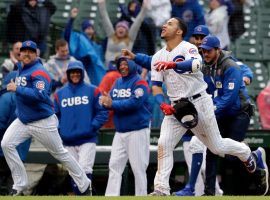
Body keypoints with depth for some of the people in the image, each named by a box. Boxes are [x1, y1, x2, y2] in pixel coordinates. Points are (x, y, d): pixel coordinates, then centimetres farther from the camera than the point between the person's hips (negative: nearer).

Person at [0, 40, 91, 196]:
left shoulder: (39, 72, -17)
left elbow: (40, 95, -31)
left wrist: (17, 89, -29)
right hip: (23, 121, 8)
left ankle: (85, 185, 17)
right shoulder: (21, 68, 11)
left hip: (43, 123, -8)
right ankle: (20, 185, -4)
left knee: (60, 153, 3)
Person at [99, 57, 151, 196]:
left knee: (138, 168, -4)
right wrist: (106, 101, -13)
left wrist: (113, 104, -19)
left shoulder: (139, 83, -7)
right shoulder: (118, 83, 15)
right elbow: (109, 101, 11)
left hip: (137, 131, -7)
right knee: (114, 165, 2)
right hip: (120, 132, 7)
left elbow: (135, 103, -20)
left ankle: (141, 196, 0)